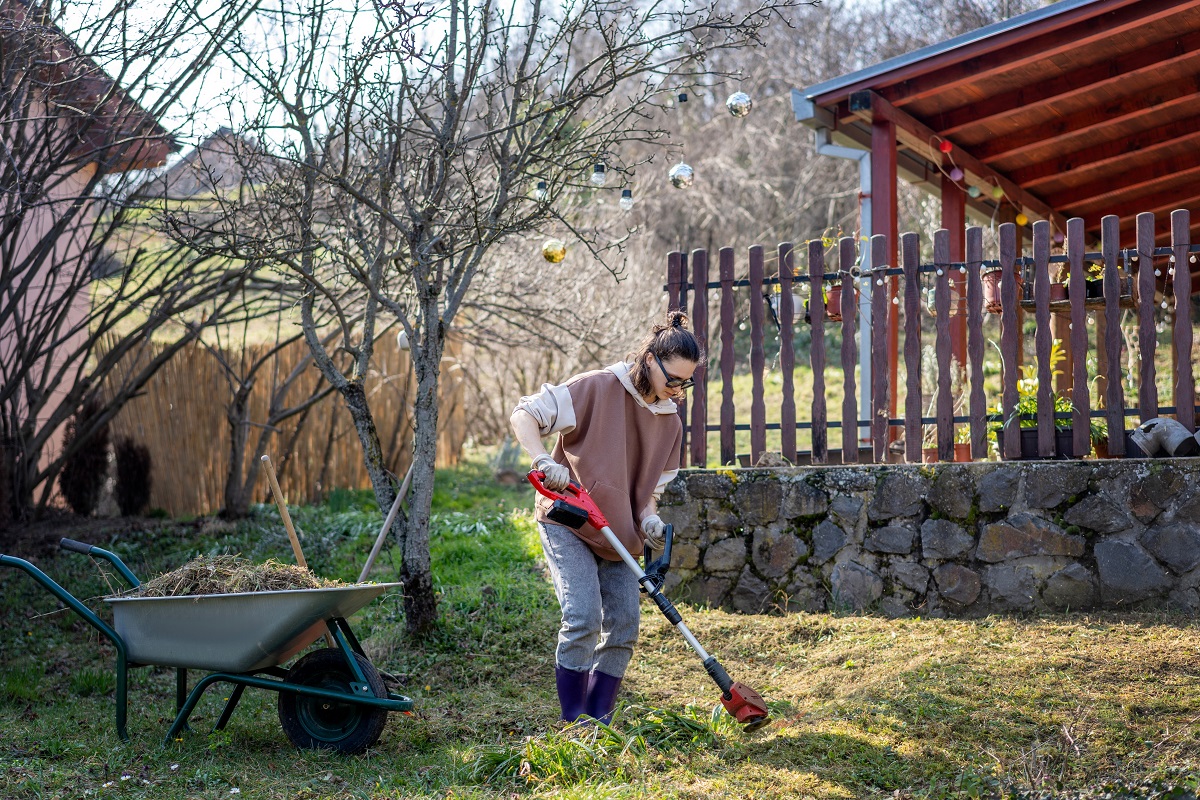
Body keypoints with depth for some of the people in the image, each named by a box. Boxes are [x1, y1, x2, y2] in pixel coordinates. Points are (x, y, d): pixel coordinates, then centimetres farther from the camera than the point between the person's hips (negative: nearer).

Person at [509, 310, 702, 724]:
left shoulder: (669, 421, 5)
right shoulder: (596, 388, -16)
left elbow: (652, 485, 13)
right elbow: (524, 415, -18)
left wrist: (649, 519, -8)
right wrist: (544, 461, -35)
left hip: (619, 535, 7)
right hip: (567, 523, -7)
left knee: (624, 624, 2)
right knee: (583, 618, -17)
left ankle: (600, 719, 13)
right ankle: (574, 724, -5)